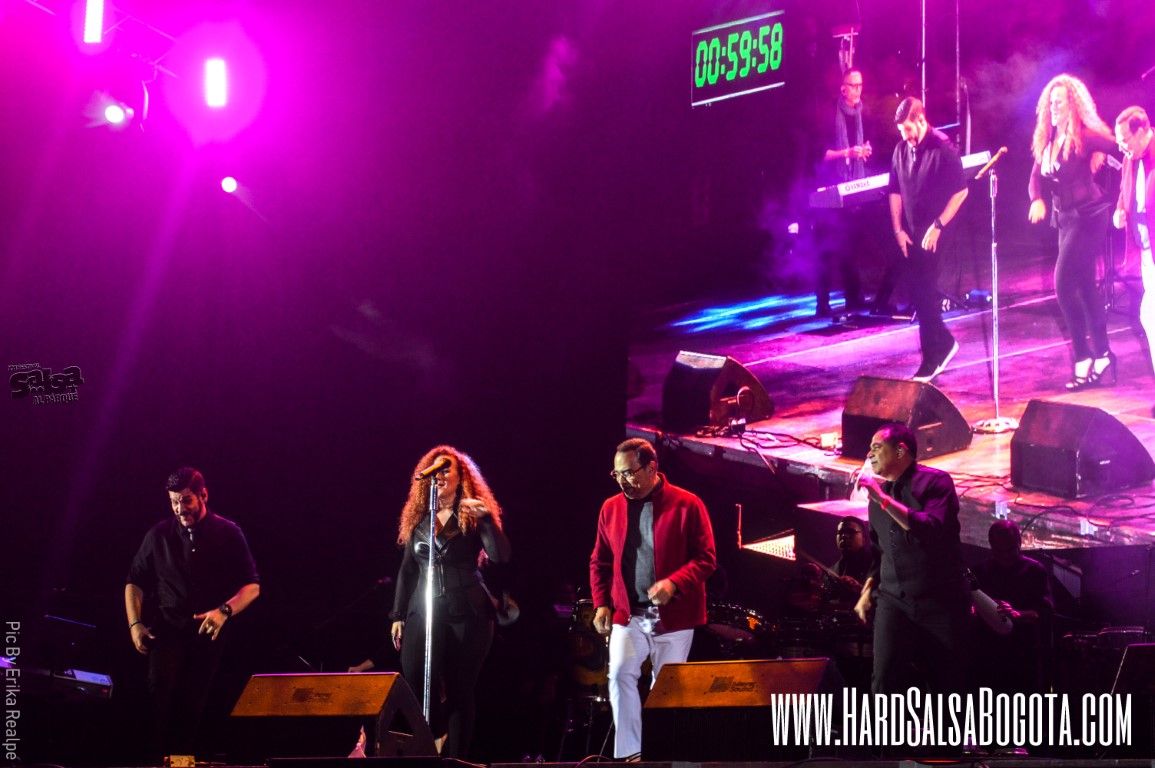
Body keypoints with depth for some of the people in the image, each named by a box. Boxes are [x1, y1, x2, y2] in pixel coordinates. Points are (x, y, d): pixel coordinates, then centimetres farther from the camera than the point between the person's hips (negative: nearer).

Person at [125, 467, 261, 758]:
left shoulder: (228, 534, 0)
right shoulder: (160, 534, 4)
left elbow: (252, 586, -1)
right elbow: (135, 581, 13)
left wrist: (224, 611, -19)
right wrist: (135, 624, -1)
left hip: (208, 633, 0)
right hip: (168, 630, 0)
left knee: (193, 704, 2)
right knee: (161, 691, -21)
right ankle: (165, 757, -14)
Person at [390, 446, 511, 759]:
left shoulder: (473, 515, 2)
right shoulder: (417, 519, 13)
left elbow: (501, 556, -11)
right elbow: (407, 570, 15)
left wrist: (486, 518, -23)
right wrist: (398, 615, 11)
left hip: (467, 613, -3)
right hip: (424, 611, 3)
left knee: (461, 689, -1)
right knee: (414, 680, -15)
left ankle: (456, 758, 5)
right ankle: (436, 734, 7)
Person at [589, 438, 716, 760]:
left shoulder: (687, 504, -6)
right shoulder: (611, 508, 7)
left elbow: (705, 558, -6)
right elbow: (600, 561, 15)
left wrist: (674, 583, -22)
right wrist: (601, 603, 3)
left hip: (673, 616, -2)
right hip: (628, 614, 2)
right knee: (620, 676, -16)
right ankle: (629, 754, -11)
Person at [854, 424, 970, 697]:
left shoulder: (935, 481, -3)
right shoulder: (878, 491, 15)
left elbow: (933, 530, -20)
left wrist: (884, 499, -19)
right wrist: (868, 590, 14)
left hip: (940, 601, -4)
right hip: (894, 600, 4)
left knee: (949, 685, 0)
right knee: (885, 681, -13)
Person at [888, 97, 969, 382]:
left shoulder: (943, 149, -11)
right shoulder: (901, 150, 7)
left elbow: (960, 191, -12)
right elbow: (895, 191, 14)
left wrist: (938, 226, -14)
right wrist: (898, 229, 6)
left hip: (934, 234, -6)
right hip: (911, 235, 6)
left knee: (924, 294, -7)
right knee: (918, 292, 9)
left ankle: (932, 359, 0)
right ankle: (944, 343, 27)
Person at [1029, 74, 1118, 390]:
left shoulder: (1084, 136, -14)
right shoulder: (1048, 139, 8)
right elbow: (1037, 175, 4)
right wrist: (1037, 199, -11)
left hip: (1087, 217, -8)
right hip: (1066, 219, 8)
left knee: (1064, 284, -14)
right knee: (1085, 288, 11)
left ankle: (1083, 359, -8)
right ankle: (1102, 356, 18)